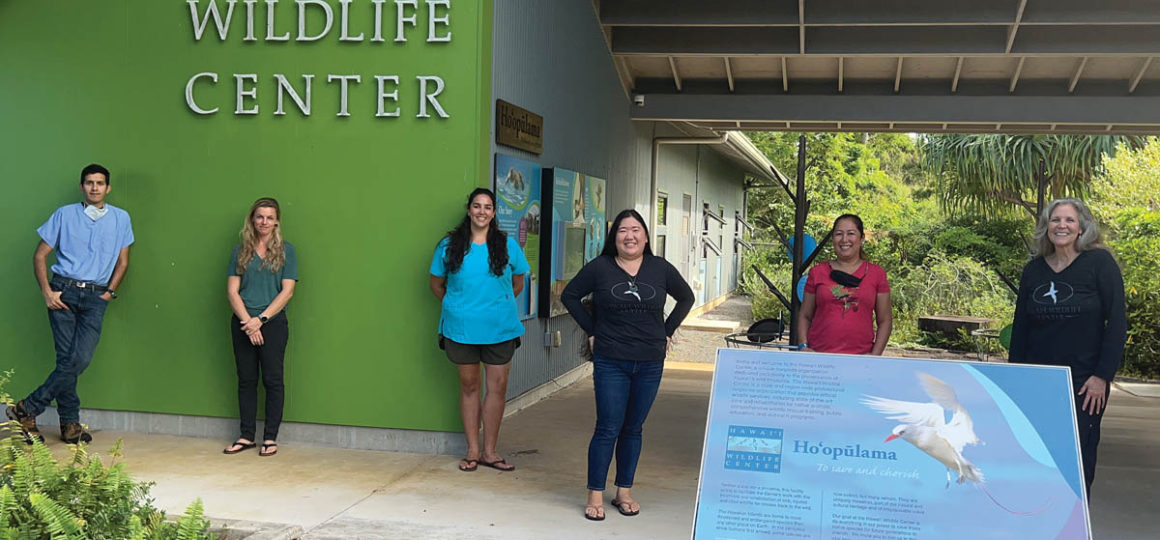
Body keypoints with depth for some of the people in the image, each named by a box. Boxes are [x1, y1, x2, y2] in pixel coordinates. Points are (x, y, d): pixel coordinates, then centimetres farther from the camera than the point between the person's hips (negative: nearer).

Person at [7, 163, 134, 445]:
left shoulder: (120, 218, 11)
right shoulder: (65, 214, 7)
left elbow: (123, 261, 17)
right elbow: (40, 255, 8)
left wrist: (110, 291, 4)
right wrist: (47, 292, -3)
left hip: (96, 297, 1)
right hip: (64, 290, -1)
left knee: (81, 359, -13)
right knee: (67, 359, -7)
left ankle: (27, 409, -2)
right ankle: (70, 424, 3)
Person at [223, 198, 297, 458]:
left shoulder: (286, 250, 3)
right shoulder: (240, 251, 9)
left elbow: (287, 291, -4)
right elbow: (232, 291, 3)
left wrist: (261, 319, -12)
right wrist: (248, 322, -9)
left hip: (273, 322, -2)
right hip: (242, 323, 3)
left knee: (273, 380, -1)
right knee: (246, 380, 7)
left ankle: (270, 438, 7)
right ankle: (246, 436, 15)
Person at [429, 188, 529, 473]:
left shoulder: (508, 245, 2)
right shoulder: (449, 245, 1)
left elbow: (517, 284, 13)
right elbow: (436, 284, 11)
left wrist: (500, 305, 10)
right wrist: (457, 307, 8)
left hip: (500, 329, 1)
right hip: (461, 328, 0)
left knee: (498, 386, 2)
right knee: (469, 385, 8)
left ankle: (489, 451, 13)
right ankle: (472, 450, 17)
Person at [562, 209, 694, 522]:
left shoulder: (661, 269, 3)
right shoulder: (599, 268, -2)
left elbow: (686, 298, 17)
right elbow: (570, 296, 7)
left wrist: (667, 332, 9)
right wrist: (591, 331, 2)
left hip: (650, 364, 2)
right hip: (610, 363, -2)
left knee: (633, 429, 10)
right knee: (608, 429, -4)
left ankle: (624, 492, 21)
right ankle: (595, 496, 5)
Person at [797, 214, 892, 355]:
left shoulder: (876, 274, 9)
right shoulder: (818, 272, 10)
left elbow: (885, 321, 9)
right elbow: (805, 316, 13)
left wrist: (875, 355, -2)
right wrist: (804, 347, -1)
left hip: (860, 357, 0)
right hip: (819, 354, 1)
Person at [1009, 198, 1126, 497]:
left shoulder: (1099, 262, -4)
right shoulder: (1033, 270, 7)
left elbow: (1117, 323, -7)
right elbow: (1020, 327, 12)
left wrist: (1103, 376, -12)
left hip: (1085, 383, -3)